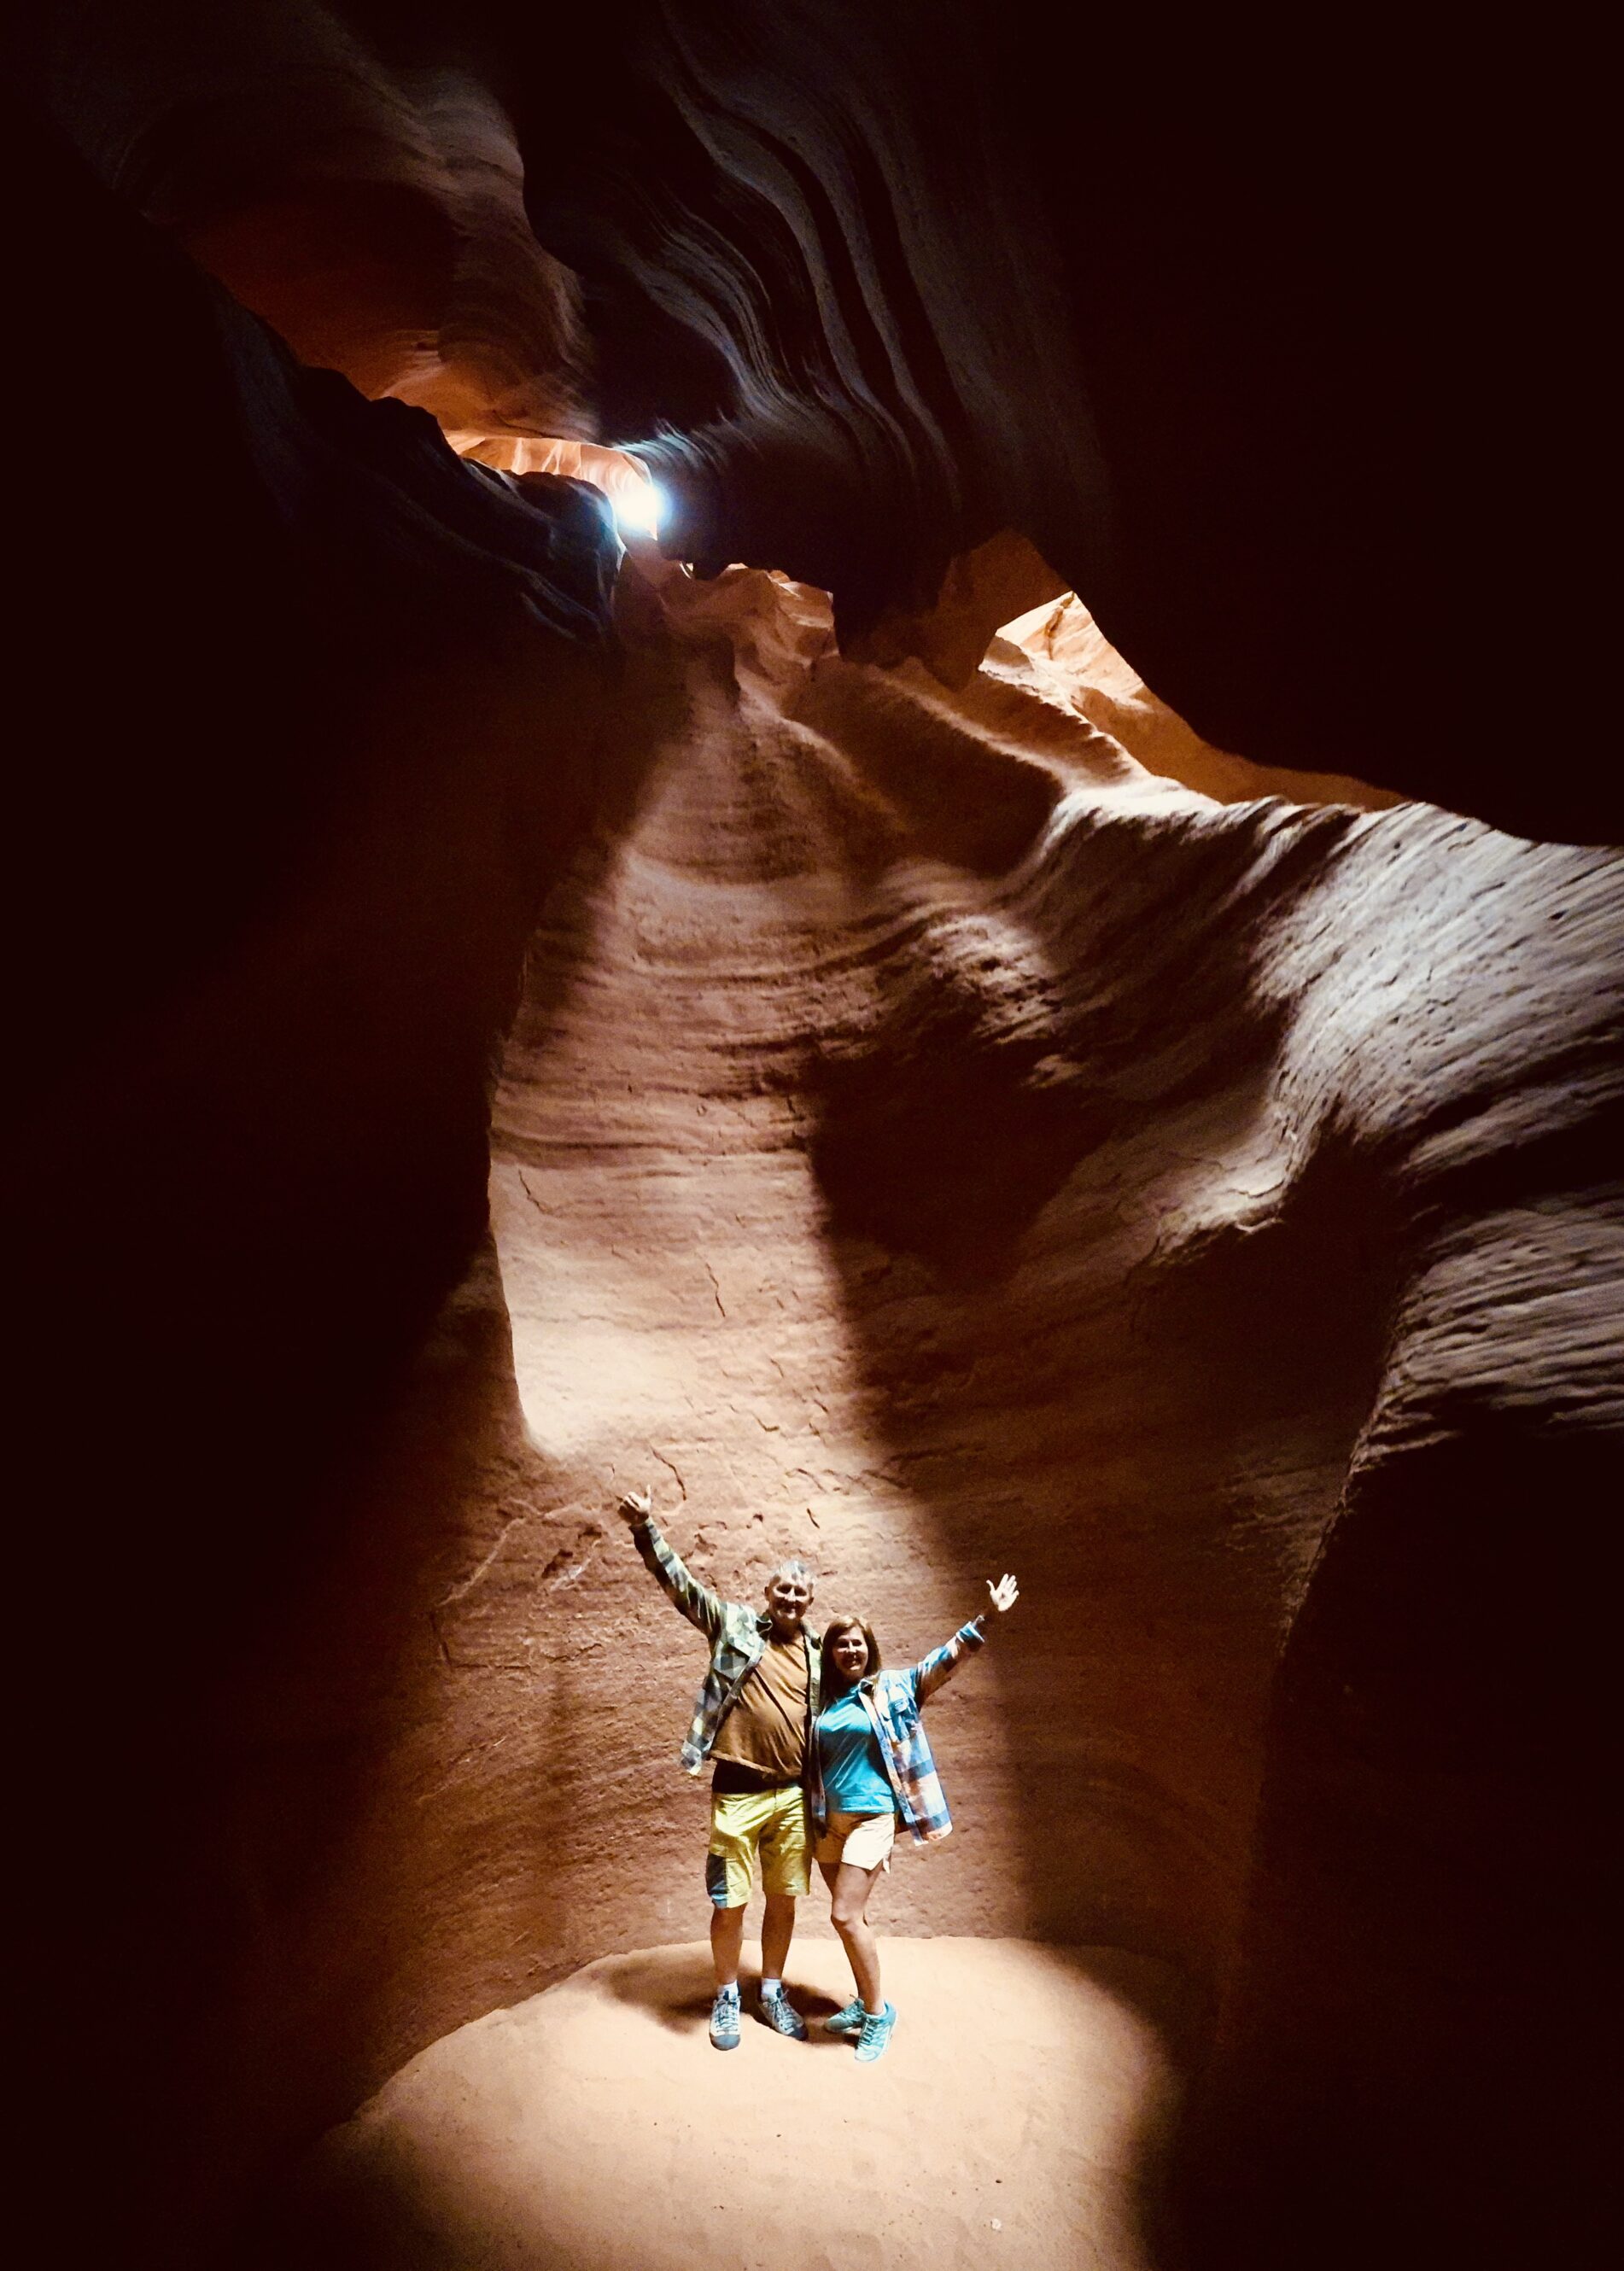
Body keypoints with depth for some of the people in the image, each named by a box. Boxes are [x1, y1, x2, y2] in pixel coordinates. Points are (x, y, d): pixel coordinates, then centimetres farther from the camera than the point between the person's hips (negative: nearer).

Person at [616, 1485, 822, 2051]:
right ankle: (727, 1996, 30)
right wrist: (645, 1528, -21)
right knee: (730, 1904, 6)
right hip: (739, 1792, -3)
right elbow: (680, 1582, -11)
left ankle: (773, 1991, 36)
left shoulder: (818, 1653, 6)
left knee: (784, 1900, 15)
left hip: (795, 1795, 3)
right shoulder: (734, 1624, -4)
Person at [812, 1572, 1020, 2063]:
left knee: (845, 1915, -9)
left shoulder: (891, 1688, -6)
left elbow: (943, 1662, -13)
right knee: (852, 1914, 14)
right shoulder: (820, 1700, 3)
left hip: (871, 1816, -4)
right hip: (827, 1818, 5)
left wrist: (988, 1616, -22)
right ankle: (865, 2002, 32)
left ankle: (877, 2013, 9)